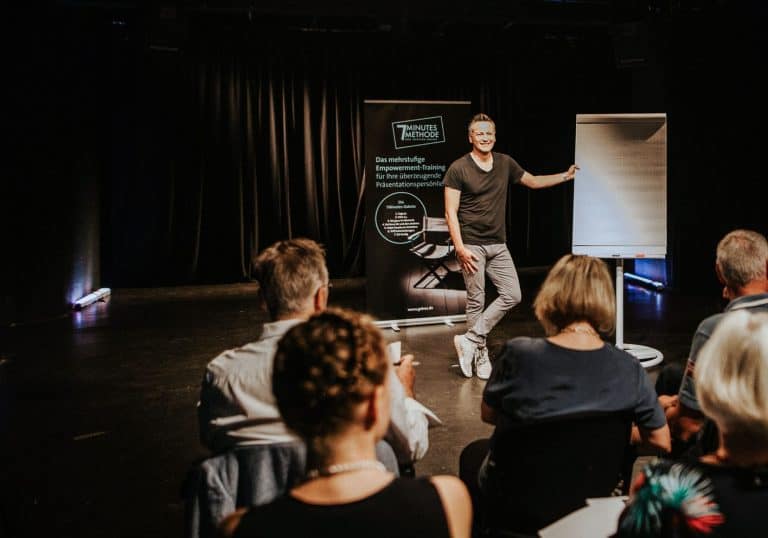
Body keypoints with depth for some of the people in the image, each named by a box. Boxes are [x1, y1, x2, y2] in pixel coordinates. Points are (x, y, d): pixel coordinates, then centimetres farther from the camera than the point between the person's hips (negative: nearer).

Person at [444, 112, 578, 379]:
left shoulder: (505, 163, 8)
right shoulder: (458, 169, -7)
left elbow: (533, 181, 25)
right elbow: (450, 212, -9)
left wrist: (565, 176, 17)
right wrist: (460, 248, -17)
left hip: (498, 245, 6)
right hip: (471, 245, -5)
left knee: (512, 295, -2)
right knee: (476, 301, 0)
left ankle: (470, 340, 5)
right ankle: (480, 354, 14)